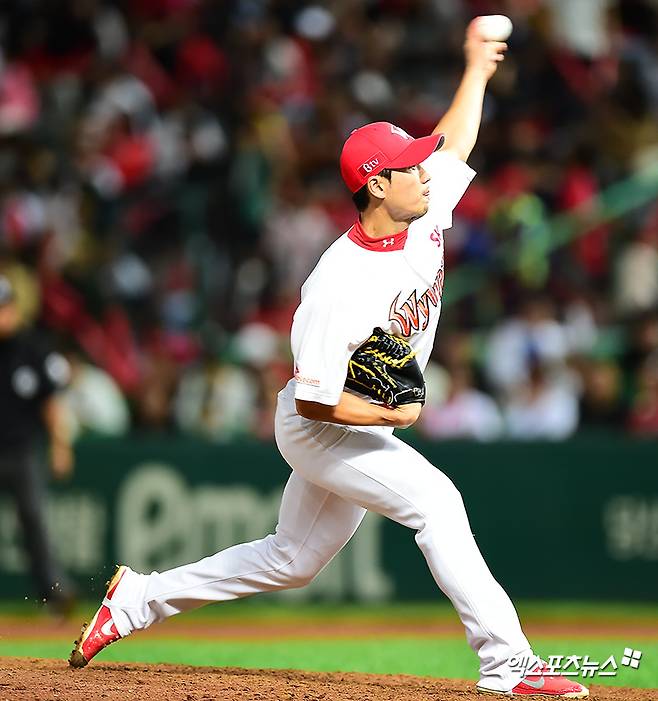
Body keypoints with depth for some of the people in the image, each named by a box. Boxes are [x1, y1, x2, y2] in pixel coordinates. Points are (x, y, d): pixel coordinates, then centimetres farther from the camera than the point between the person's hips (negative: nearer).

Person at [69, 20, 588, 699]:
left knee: (290, 560, 16)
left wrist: (477, 65, 16)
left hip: (368, 426, 9)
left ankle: (139, 597, 30)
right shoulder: (338, 287, -30)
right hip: (317, 431, -9)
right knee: (433, 498, -24)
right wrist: (391, 414, -27)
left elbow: (455, 139, 12)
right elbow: (314, 400, -26)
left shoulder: (427, 213, -7)